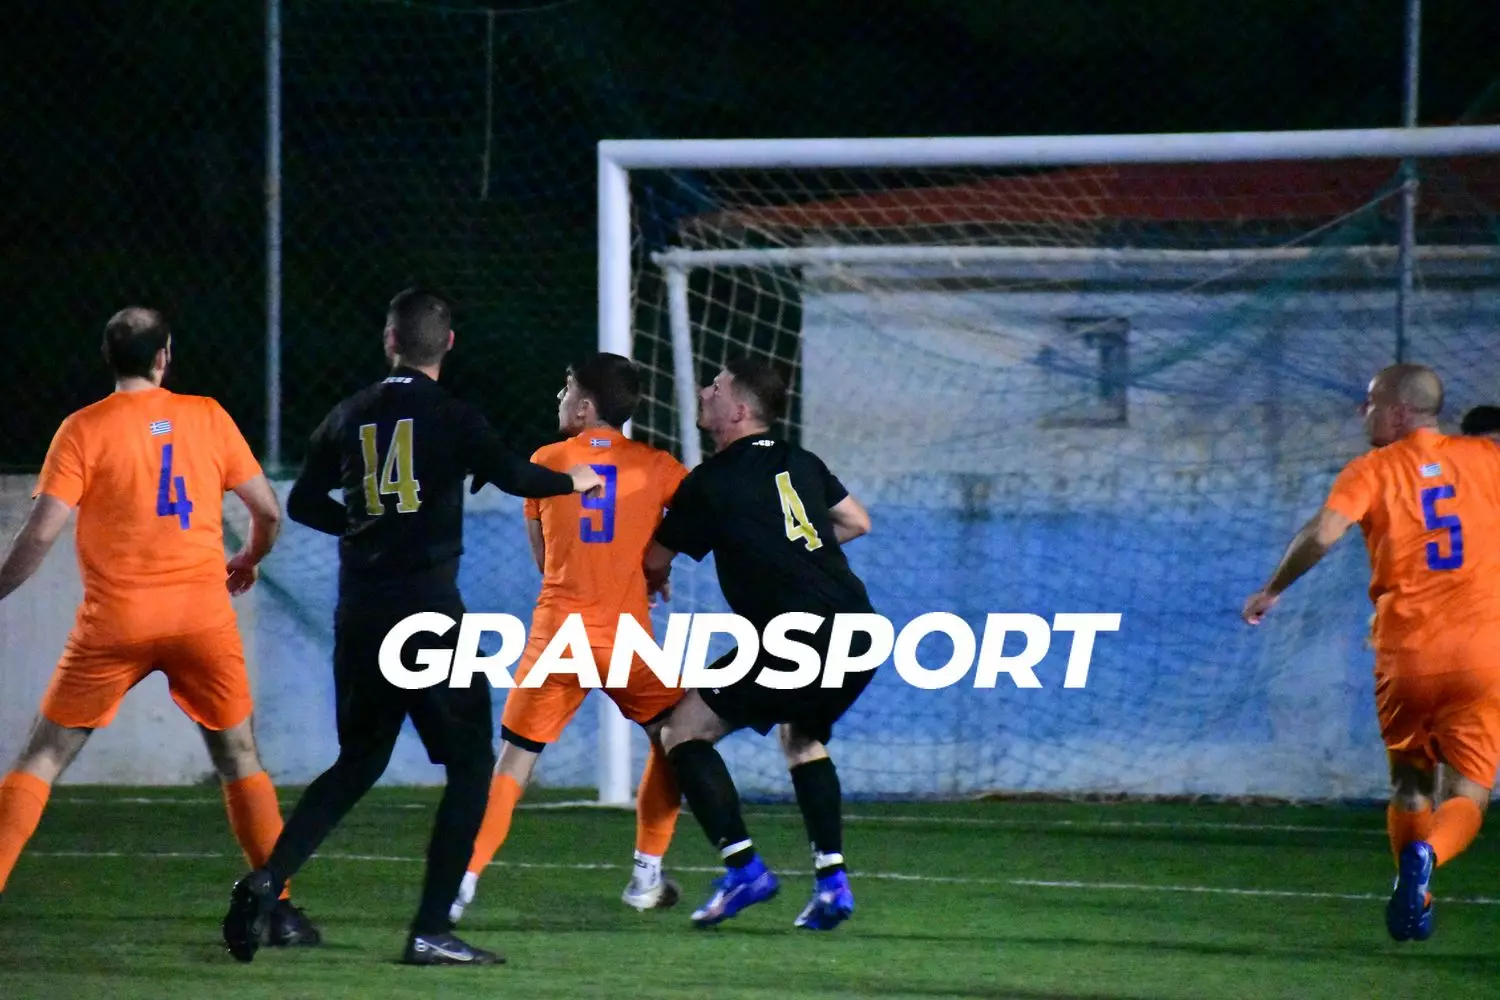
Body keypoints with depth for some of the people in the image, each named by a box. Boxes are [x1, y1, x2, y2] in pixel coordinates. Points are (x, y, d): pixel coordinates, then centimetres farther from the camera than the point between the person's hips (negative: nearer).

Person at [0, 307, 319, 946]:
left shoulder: (84, 429, -2)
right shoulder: (207, 416, 5)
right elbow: (268, 510, 9)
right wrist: (250, 559, 30)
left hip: (115, 621, -2)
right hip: (203, 615, 2)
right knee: (240, 759, 15)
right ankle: (281, 910, 10)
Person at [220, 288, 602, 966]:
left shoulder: (350, 416, 8)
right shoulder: (449, 415, -6)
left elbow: (303, 503, 13)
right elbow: (513, 476, -8)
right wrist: (572, 481, 12)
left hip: (359, 616, 5)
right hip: (428, 612, -5)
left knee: (358, 763, 19)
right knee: (470, 762, 5)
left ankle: (267, 881, 0)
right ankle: (430, 930, -4)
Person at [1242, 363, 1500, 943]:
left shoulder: (1374, 470, 3)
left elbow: (1323, 532, -12)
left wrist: (1271, 591, 1)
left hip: (1405, 652, 0)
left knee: (1410, 786, 18)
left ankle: (1414, 909, 7)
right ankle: (1425, 855, -31)